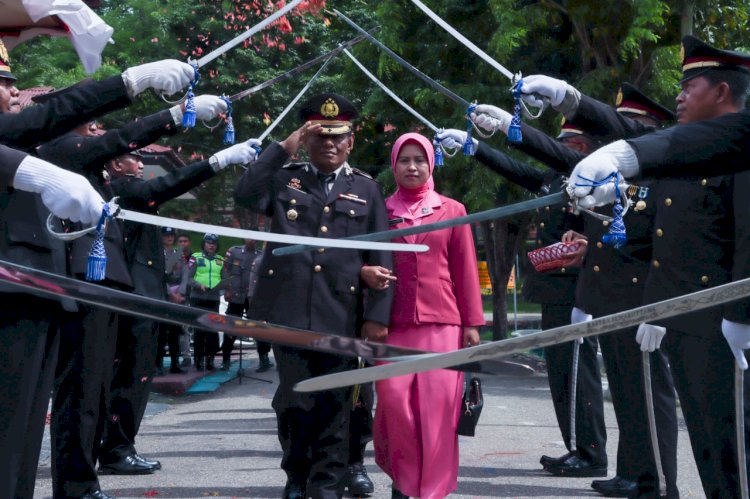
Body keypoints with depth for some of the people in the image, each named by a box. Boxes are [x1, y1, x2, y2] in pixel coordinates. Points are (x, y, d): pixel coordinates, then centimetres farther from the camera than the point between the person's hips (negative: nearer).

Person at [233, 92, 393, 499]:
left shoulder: (366, 189, 11)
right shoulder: (284, 178, 13)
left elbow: (380, 258, 6)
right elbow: (245, 195, -7)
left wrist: (378, 315, -2)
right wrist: (282, 148, -7)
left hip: (341, 315, 0)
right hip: (289, 312, 0)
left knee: (334, 405, 3)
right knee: (293, 399, 5)